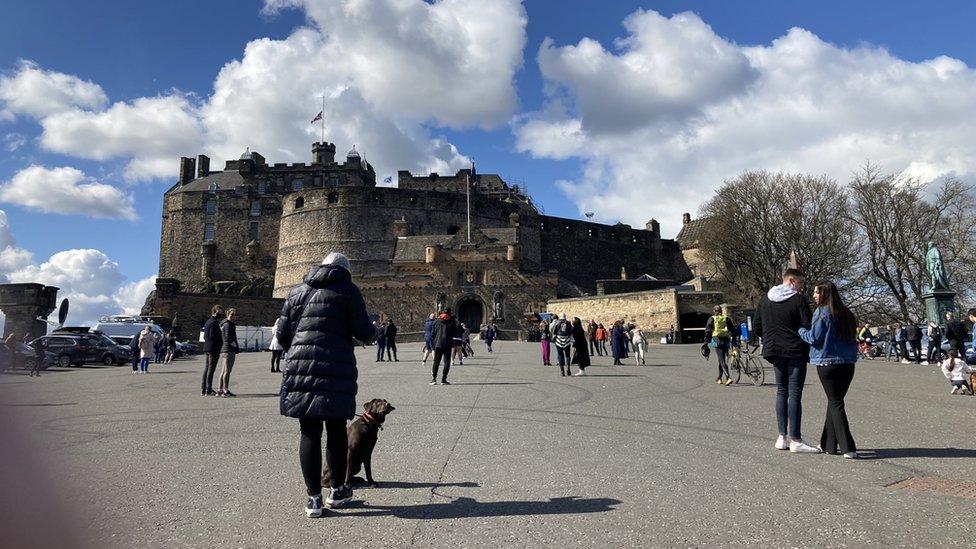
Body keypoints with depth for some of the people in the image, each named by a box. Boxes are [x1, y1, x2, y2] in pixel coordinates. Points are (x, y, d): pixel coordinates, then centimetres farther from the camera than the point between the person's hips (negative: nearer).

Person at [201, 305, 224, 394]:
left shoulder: (207, 322, 16)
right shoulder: (214, 322, -14)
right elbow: (214, 336, -20)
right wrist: (221, 342, -9)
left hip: (206, 348, 10)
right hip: (213, 349, -10)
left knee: (206, 369, 13)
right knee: (211, 369, -6)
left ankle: (203, 390, 17)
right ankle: (208, 390, -4)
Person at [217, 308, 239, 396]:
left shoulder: (231, 324, 18)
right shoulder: (228, 324, -11)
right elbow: (227, 337, -21)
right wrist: (236, 346, -14)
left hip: (223, 350, 10)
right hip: (229, 350, -10)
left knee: (223, 371, 12)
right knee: (227, 371, -8)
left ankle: (220, 390, 16)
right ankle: (225, 390, -6)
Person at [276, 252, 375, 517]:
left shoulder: (297, 291, 13)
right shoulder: (347, 290, 1)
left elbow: (282, 334, 14)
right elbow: (363, 330, -5)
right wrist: (372, 332, 18)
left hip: (300, 369, 3)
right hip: (337, 370, -3)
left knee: (310, 432, 7)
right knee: (336, 429, 11)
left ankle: (314, 497, 11)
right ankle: (337, 490, 25)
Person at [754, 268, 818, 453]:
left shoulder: (765, 299, 8)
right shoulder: (799, 299, -10)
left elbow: (756, 326, 9)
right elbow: (808, 327, -13)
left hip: (775, 352, 6)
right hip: (796, 352, -6)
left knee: (781, 392, 14)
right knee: (795, 394, -3)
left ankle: (782, 437, 15)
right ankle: (795, 440, -1)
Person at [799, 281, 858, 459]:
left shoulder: (822, 313, -9)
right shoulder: (846, 314, 12)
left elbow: (814, 337, -11)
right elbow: (853, 338, 18)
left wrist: (800, 329, 4)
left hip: (827, 363, -6)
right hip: (848, 364, 7)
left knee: (835, 404, -1)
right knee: (835, 401, 15)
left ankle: (848, 448, -6)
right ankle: (829, 444, 22)